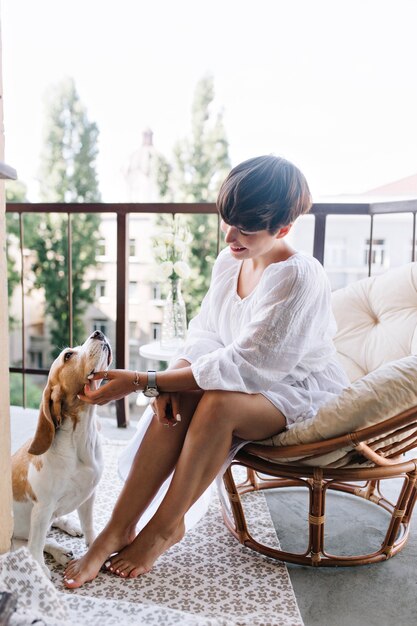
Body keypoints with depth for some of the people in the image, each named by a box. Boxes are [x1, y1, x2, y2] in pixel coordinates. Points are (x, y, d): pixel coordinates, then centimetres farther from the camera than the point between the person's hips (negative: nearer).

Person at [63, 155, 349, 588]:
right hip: (252, 376, 6)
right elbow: (206, 333, 2)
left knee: (217, 402, -34)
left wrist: (142, 382, -30)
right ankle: (117, 530, -14)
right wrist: (173, 378, -21)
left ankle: (166, 527, -11)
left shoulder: (300, 277, -27)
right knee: (178, 400, -23)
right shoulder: (228, 261, -3)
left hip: (300, 394, -6)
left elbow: (241, 365, -30)